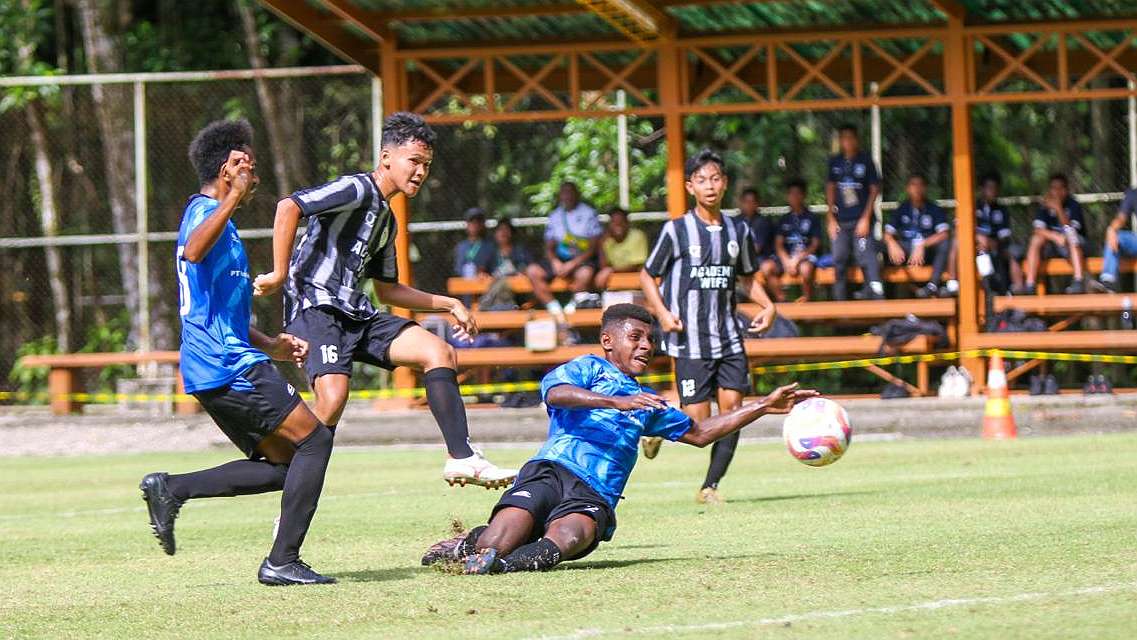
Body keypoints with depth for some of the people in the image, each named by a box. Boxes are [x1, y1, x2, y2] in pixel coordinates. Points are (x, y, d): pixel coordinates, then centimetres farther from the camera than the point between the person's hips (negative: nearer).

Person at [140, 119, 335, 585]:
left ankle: (171, 488, 1)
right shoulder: (205, 211, -7)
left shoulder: (212, 214, 26)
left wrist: (270, 347, 30)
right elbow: (192, 252, -34)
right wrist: (232, 199, -37)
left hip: (210, 369, 10)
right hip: (230, 366, -10)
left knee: (283, 465, 9)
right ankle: (282, 561, -11)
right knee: (314, 440, -8)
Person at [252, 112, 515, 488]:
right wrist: (279, 275, -23)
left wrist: (448, 305, 26)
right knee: (333, 398, -26)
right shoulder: (357, 189, -7)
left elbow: (387, 290, 32)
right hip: (315, 307, -9)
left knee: (439, 352, -4)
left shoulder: (385, 218, 22)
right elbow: (288, 208, -21)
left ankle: (462, 459, -5)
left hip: (357, 315, 9)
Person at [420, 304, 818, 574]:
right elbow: (556, 393, -8)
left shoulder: (647, 404, 36)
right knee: (491, 546, -31)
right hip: (552, 471, -4)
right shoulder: (588, 368, 15)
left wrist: (764, 407, 39)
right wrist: (618, 402, -20)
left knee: (569, 537, -36)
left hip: (594, 499, 4)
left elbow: (700, 433, 44)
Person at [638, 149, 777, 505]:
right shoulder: (676, 231, -3)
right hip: (691, 338, -4)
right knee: (698, 418, -8)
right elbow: (648, 277, 4)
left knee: (732, 406, -6)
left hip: (729, 335, 4)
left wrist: (767, 305, 7)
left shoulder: (738, 231, 9)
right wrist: (662, 313, -11)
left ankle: (710, 486, 3)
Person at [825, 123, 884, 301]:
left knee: (867, 259, -12)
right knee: (839, 261, 6)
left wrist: (866, 218, -7)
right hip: (841, 221, 4)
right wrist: (831, 219, 7)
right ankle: (840, 304, 15)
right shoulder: (835, 162, 9)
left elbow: (874, 190, 0)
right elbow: (830, 189, 14)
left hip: (861, 219, -4)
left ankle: (877, 298, -11)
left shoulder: (865, 160, -1)